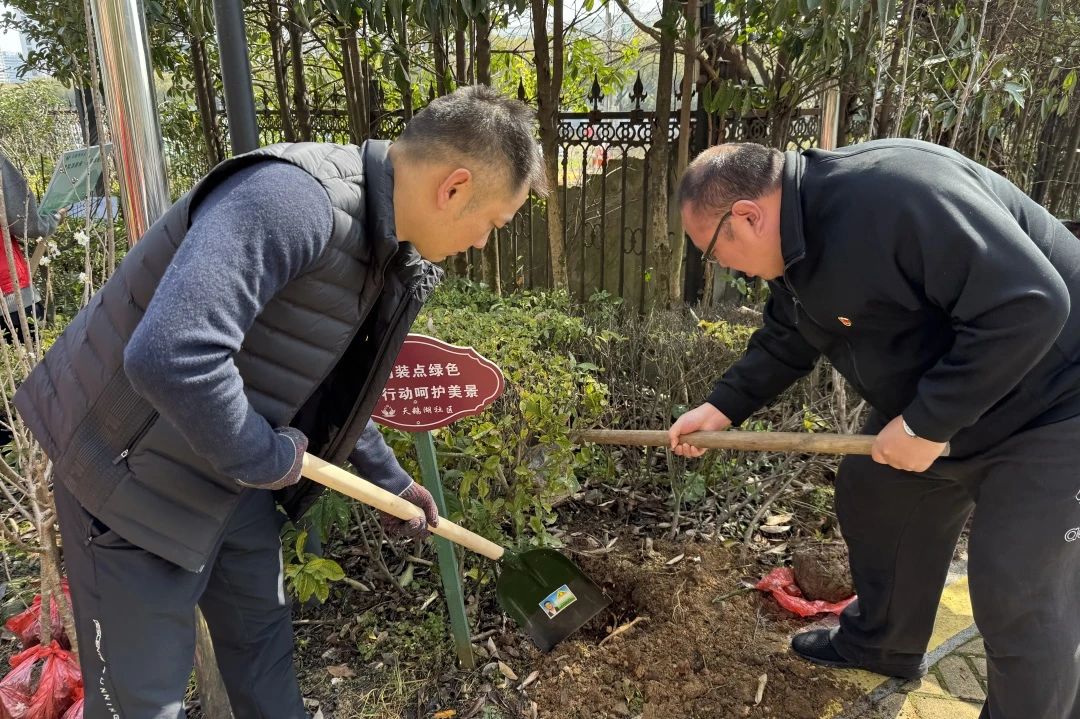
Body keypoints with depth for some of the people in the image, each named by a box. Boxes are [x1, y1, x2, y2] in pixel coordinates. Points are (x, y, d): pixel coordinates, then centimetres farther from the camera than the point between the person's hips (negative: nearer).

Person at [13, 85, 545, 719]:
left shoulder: (393, 256, 1)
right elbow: (169, 356, -42)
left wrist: (391, 480, 22)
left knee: (263, 637, 22)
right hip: (136, 474, -8)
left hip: (232, 470, 9)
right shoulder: (293, 198, -31)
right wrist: (266, 459, -25)